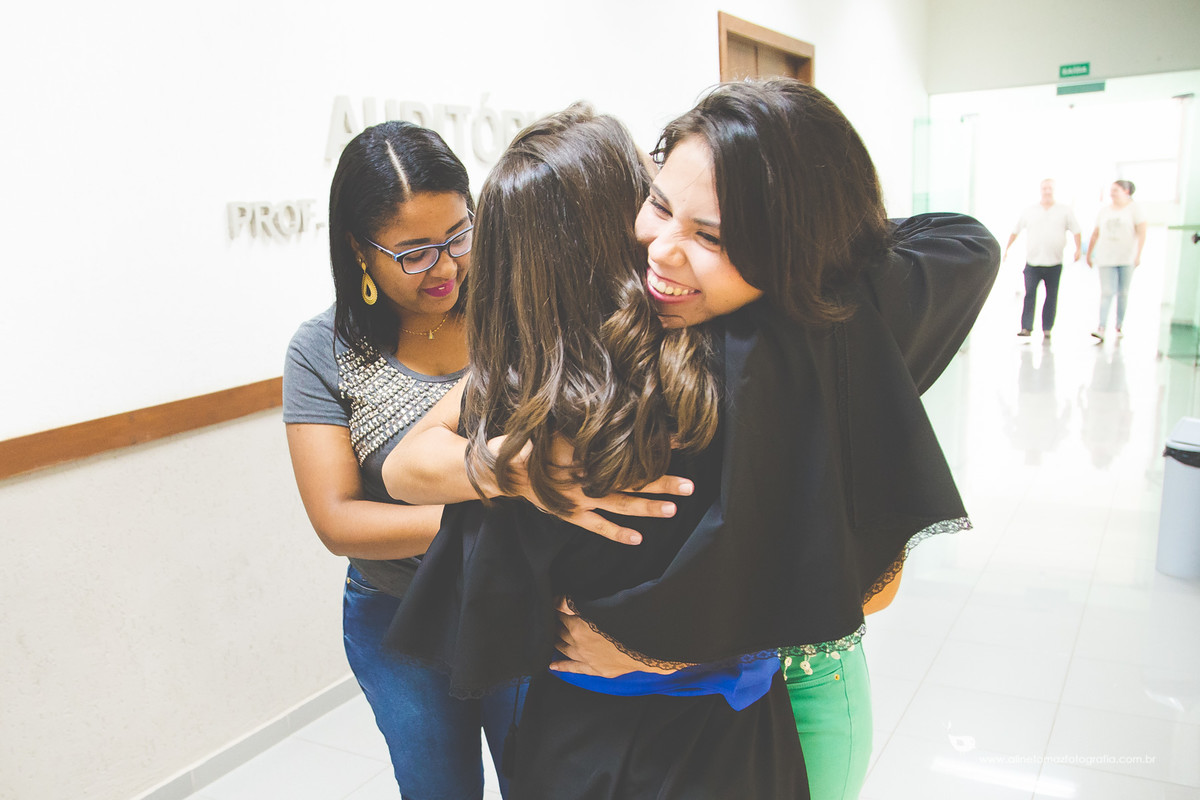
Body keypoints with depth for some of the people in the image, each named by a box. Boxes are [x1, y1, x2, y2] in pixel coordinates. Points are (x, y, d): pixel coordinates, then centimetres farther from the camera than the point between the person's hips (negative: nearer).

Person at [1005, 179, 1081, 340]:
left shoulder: (1065, 210, 8)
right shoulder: (1029, 211, 8)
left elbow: (1075, 230, 10)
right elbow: (1016, 231, 16)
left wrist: (1078, 248, -1)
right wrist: (1006, 248, 14)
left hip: (1054, 263, 1)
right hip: (1032, 261, -1)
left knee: (1051, 296, 3)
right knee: (1029, 294, -12)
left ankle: (1047, 328, 10)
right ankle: (1026, 327, -14)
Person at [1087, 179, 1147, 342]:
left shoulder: (1134, 209, 1)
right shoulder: (1104, 211, 12)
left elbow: (1141, 233, -6)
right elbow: (1095, 234, 17)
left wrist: (1138, 255, -15)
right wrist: (1089, 254, 15)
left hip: (1127, 258, -2)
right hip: (1106, 258, 2)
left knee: (1123, 293, 4)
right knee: (1106, 292, -9)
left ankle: (1119, 326, 14)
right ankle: (1101, 329, -17)